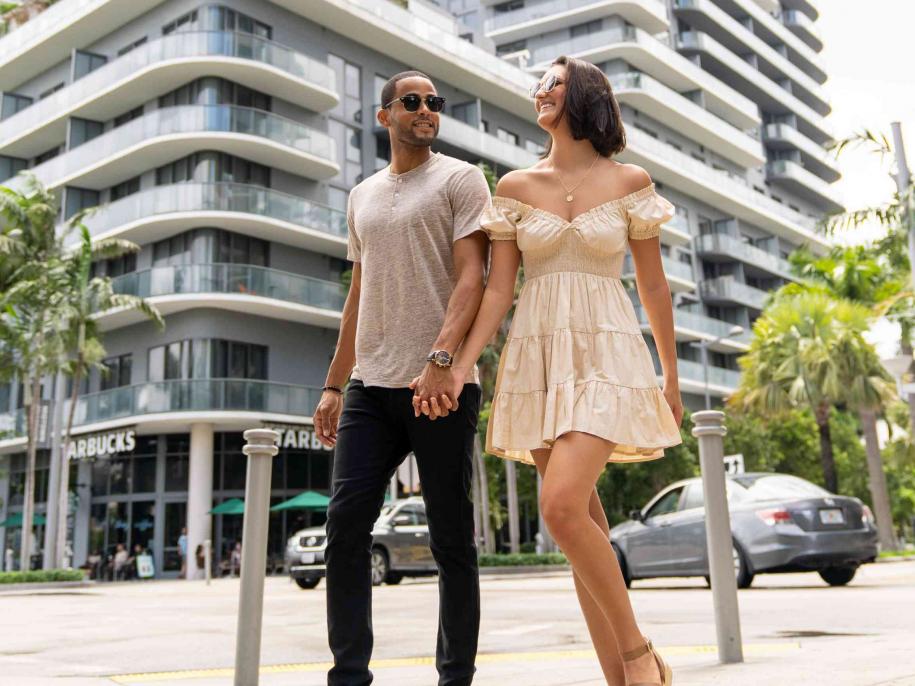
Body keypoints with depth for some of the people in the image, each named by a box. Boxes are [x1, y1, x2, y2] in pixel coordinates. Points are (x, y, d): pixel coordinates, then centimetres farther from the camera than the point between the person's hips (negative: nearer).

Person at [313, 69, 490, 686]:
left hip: (440, 386, -5)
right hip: (371, 387, 5)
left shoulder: (459, 179, 4)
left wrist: (441, 359, -24)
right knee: (345, 526, -3)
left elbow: (472, 277, -9)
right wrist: (334, 385, 17)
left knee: (451, 537, 1)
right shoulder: (363, 195, 21)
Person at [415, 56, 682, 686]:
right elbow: (499, 289, 4)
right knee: (584, 523, 4)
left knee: (562, 506, -22)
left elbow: (654, 286, 8)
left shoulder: (629, 181, 4)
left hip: (606, 357, -3)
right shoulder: (516, 187, 9)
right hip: (536, 361, 3)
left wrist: (672, 379, 11)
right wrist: (462, 365, -10)